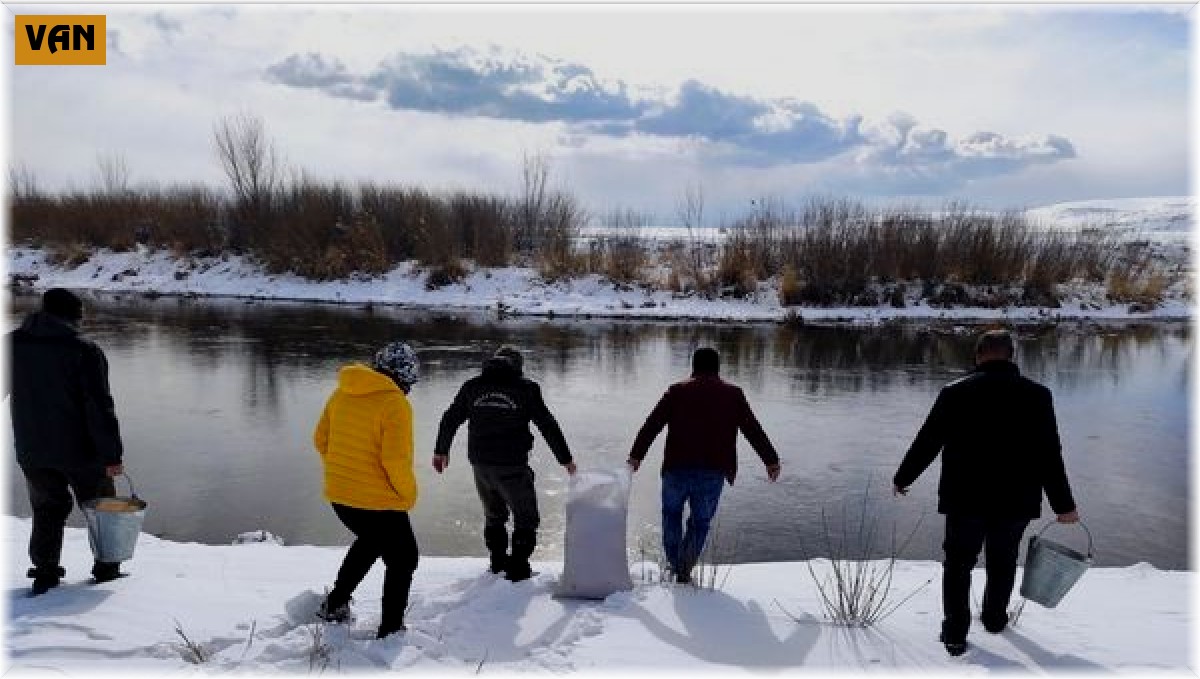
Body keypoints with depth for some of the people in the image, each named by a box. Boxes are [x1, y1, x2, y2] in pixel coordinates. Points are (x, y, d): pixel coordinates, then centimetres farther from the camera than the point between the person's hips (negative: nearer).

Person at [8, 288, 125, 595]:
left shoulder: (12, 344, 0)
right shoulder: (84, 350, -16)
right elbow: (100, 406, -17)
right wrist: (112, 455, -14)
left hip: (31, 451, 4)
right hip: (79, 450, -4)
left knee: (47, 510, 19)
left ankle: (45, 571, 20)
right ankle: (106, 568, 21)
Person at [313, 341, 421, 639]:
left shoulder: (341, 393, 3)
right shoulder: (395, 404, -19)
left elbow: (321, 439, 10)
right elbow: (396, 460, -23)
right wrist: (409, 494, -7)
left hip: (339, 495, 7)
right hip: (378, 502, -7)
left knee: (370, 541, 33)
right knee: (403, 559, 13)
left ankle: (335, 603, 37)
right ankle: (391, 629, 17)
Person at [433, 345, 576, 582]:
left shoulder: (472, 386, 7)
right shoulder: (525, 388, -5)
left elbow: (449, 419, 16)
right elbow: (548, 425, -3)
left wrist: (441, 451, 30)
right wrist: (565, 458, 5)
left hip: (480, 463, 5)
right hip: (511, 466, -5)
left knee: (494, 514, 24)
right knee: (526, 517, 10)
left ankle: (497, 561, 33)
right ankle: (518, 566, 6)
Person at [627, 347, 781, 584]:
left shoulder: (677, 391, 4)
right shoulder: (732, 394, 6)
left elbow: (652, 424, 0)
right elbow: (754, 430, 8)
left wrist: (636, 455, 3)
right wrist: (771, 459, 15)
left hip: (677, 468, 0)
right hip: (714, 472, 0)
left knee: (671, 512, 22)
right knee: (700, 522, 13)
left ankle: (673, 562, 24)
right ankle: (684, 571, 10)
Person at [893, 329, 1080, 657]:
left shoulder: (955, 392, -7)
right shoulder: (1037, 395, -5)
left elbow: (925, 443, -3)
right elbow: (1050, 457, -5)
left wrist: (901, 479, 10)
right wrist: (1064, 505, 4)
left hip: (964, 500, -1)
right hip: (1016, 503, 2)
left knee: (958, 562, 13)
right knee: (1002, 562, 23)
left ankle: (955, 633, 12)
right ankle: (995, 619, 41)